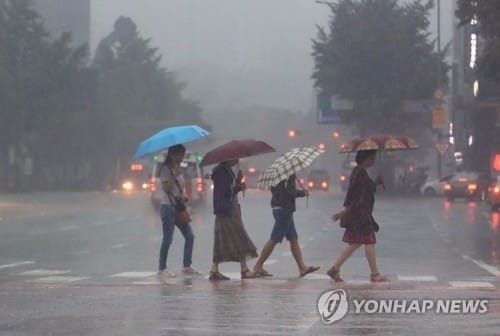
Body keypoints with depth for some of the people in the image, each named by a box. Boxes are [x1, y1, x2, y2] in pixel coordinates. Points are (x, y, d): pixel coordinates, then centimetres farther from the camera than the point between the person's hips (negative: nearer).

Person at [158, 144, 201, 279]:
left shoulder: (178, 169, 17)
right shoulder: (165, 169, -8)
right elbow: (166, 188, -18)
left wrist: (183, 195, -1)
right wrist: (176, 174, -21)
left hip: (178, 208, 8)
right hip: (168, 207, -8)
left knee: (190, 236, 3)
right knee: (168, 239, -6)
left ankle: (187, 266, 10)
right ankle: (162, 268, 4)